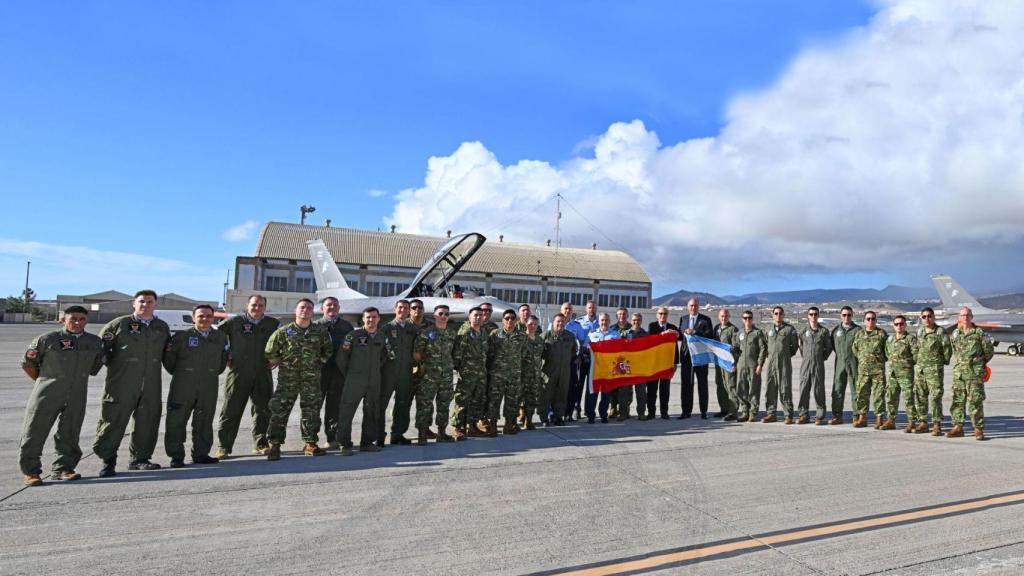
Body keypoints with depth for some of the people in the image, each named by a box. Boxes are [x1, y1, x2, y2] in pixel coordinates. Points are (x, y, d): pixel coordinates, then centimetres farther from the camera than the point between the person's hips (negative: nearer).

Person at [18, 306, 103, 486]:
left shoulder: (95, 342, 8)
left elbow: (96, 366, 22)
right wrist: (44, 382, 11)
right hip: (47, 396, -3)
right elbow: (27, 363, 5)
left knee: (69, 435, 7)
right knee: (34, 433, 0)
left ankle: (62, 469, 17)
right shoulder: (47, 339, -3)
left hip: (76, 397, 3)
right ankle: (31, 472, 10)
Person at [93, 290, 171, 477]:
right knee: (113, 421, -3)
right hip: (121, 384, -4)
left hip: (151, 385, 4)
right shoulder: (119, 324, 0)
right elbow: (100, 345, 5)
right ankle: (108, 461, 7)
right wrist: (113, 364, 2)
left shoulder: (162, 327, 13)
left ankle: (140, 458, 20)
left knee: (147, 422, 8)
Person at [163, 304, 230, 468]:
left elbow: (223, 360, 18)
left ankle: (201, 454, 18)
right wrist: (178, 373, 6)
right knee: (176, 420, 0)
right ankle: (176, 456, 9)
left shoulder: (221, 338, 8)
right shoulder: (181, 336, -2)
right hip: (183, 386, -2)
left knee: (204, 422, 8)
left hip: (209, 387, 3)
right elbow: (168, 358, 5)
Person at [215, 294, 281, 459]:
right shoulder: (234, 321, 0)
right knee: (231, 411, -1)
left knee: (263, 410, 8)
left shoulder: (273, 323, 7)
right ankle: (223, 447, 5)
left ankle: (260, 444, 20)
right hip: (238, 373, -3)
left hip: (263, 374, 3)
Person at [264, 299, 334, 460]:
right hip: (287, 379, -1)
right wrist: (281, 364, 8)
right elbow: (270, 351, 6)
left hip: (312, 379, 1)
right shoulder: (283, 331, -1)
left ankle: (310, 443, 18)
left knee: (311, 411, 6)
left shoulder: (320, 331, 4)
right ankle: (274, 445, 2)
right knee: (279, 410, -5)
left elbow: (328, 350, 16)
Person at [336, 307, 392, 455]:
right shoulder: (353, 335, -7)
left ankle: (367, 442, 21)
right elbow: (342, 357, -3)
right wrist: (348, 375, 3)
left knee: (372, 413, 10)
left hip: (374, 382, 5)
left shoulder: (382, 337, 7)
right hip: (354, 382, -4)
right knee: (346, 412, -5)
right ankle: (345, 445, 4)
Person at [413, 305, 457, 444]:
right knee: (425, 405, -5)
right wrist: (423, 365, -2)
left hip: (447, 375, 5)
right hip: (429, 375, -5)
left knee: (444, 404, 10)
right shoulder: (426, 333, -5)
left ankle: (442, 433, 21)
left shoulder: (452, 333, 10)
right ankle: (422, 435, 2)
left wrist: (452, 365, 11)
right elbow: (416, 354, -5)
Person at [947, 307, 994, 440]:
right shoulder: (955, 334, 10)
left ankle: (979, 429, 3)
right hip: (959, 372, 4)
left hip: (975, 374, -4)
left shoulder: (979, 333, 0)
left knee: (975, 401, -4)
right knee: (957, 400, 5)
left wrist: (980, 362, 15)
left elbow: (989, 350, 7)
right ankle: (958, 427, 11)